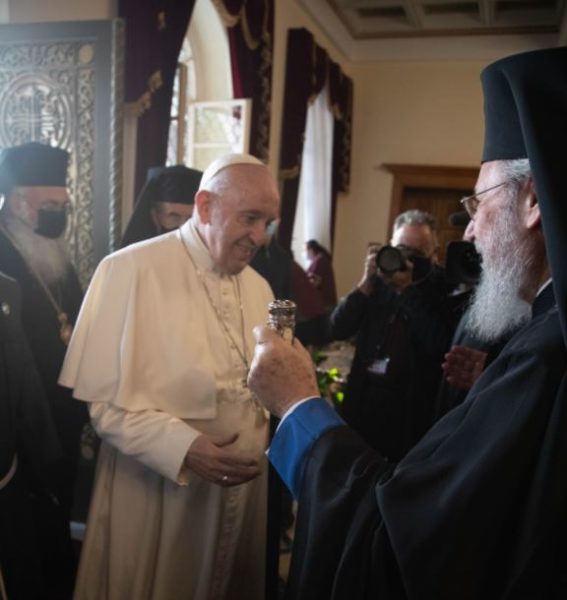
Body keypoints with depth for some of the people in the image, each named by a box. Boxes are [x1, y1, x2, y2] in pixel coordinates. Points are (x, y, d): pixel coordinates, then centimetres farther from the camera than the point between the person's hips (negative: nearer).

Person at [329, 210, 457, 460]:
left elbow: (437, 345, -21)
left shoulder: (442, 289, -7)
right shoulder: (378, 282, 2)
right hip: (363, 404, 3)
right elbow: (337, 330, -3)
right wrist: (366, 284, -14)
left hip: (411, 413, -3)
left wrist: (408, 289, -20)